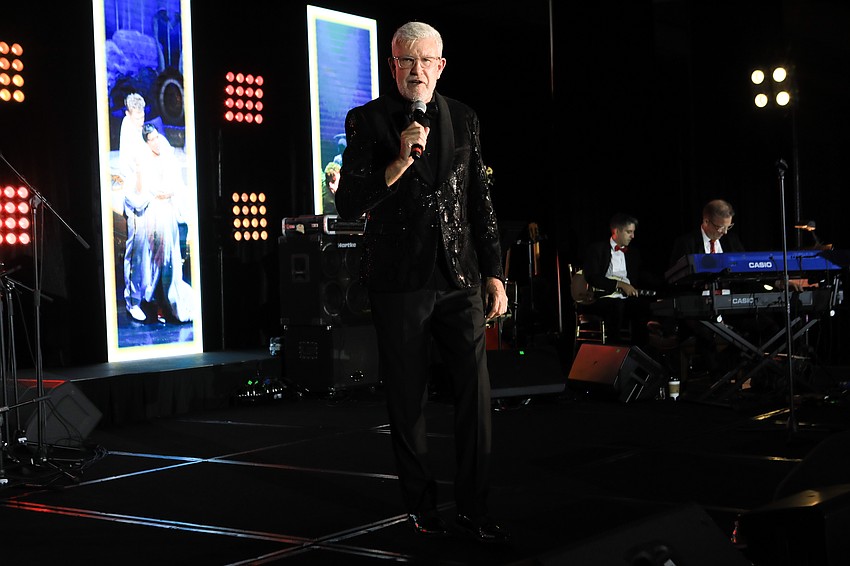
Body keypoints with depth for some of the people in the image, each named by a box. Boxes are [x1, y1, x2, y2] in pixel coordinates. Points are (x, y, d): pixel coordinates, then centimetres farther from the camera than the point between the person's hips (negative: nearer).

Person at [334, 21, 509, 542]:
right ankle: (422, 505, 20)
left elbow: (481, 201, 14)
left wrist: (494, 274, 10)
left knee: (476, 392, -3)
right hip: (399, 282, -2)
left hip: (460, 279, 2)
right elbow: (349, 205, -6)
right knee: (408, 401, 6)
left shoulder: (463, 119, 11)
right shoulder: (366, 121, 1)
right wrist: (402, 160, -17)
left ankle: (475, 507, 8)